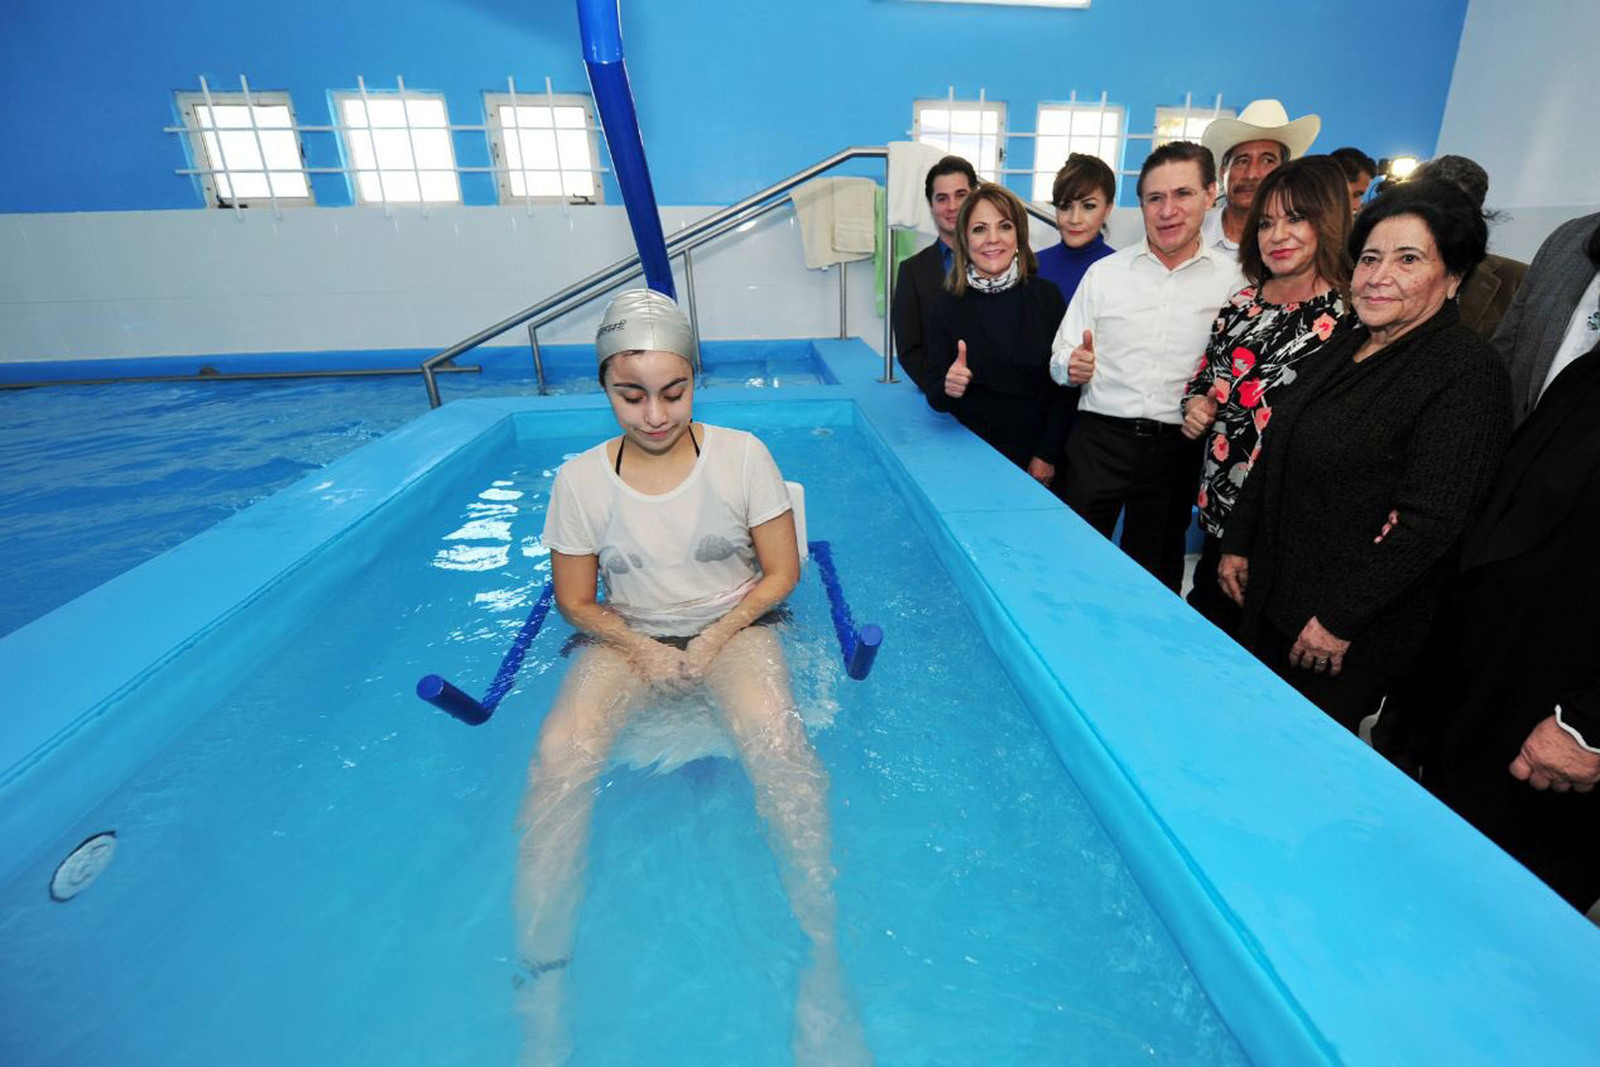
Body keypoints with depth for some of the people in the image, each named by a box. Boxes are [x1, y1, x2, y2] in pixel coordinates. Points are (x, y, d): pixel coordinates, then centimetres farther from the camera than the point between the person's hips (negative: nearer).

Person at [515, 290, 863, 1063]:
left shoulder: (741, 455, -5)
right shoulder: (580, 479, -2)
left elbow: (781, 571, -1)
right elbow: (576, 600, 5)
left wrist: (717, 638, -14)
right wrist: (640, 649, -13)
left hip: (733, 626, -1)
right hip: (629, 638, 2)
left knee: (776, 742, -31)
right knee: (558, 759, -25)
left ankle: (822, 957, -14)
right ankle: (541, 987, -8)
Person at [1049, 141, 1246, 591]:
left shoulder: (1233, 279, 3)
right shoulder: (1104, 272, 5)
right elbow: (1061, 360, 6)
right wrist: (1072, 365, -15)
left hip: (1177, 447, 1)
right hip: (1100, 438, 0)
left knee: (1155, 575, 13)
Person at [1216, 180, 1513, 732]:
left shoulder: (1467, 372, -15)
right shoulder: (1346, 347, 8)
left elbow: (1431, 521, -21)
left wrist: (1341, 619, -20)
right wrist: (1238, 543, 11)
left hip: (1355, 635, -7)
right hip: (1271, 597, 7)